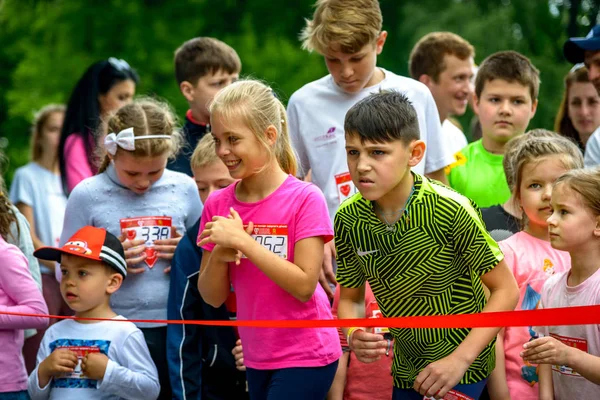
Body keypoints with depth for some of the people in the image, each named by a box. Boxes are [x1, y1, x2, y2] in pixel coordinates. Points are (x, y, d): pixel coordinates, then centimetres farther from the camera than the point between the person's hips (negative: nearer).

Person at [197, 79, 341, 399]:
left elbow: (304, 285, -19)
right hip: (257, 357, 5)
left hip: (305, 356, -5)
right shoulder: (218, 205, 1)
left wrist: (241, 241, -22)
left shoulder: (305, 199, -13)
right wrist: (220, 254, -17)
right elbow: (213, 297, 3)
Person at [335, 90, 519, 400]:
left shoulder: (450, 210, -23)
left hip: (462, 365, -5)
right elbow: (350, 298, 3)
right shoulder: (348, 219, -10)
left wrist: (460, 359, -23)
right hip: (407, 368, 5)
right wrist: (354, 336, -19)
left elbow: (506, 290, -16)